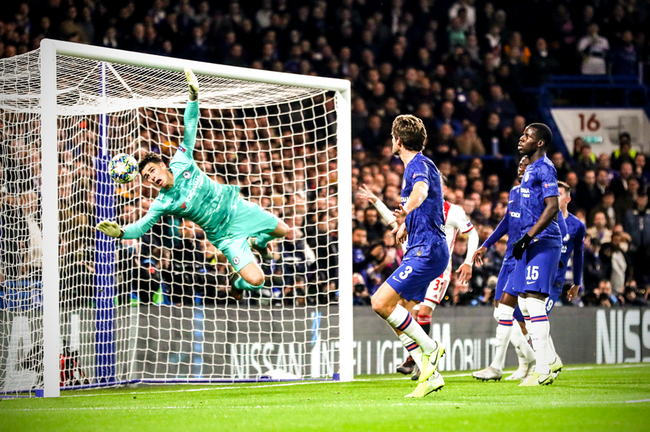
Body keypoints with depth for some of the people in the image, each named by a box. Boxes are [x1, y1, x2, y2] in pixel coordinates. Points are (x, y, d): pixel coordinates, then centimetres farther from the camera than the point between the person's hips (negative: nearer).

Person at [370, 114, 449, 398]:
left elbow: (421, 190, -35)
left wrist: (407, 211, -51)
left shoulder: (418, 164, -11)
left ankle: (429, 348, -9)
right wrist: (406, 225, 51)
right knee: (399, 315, 6)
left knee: (381, 303, -17)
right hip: (422, 251, 10)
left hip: (426, 250, -10)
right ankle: (431, 374, 3)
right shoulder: (415, 166, 21)